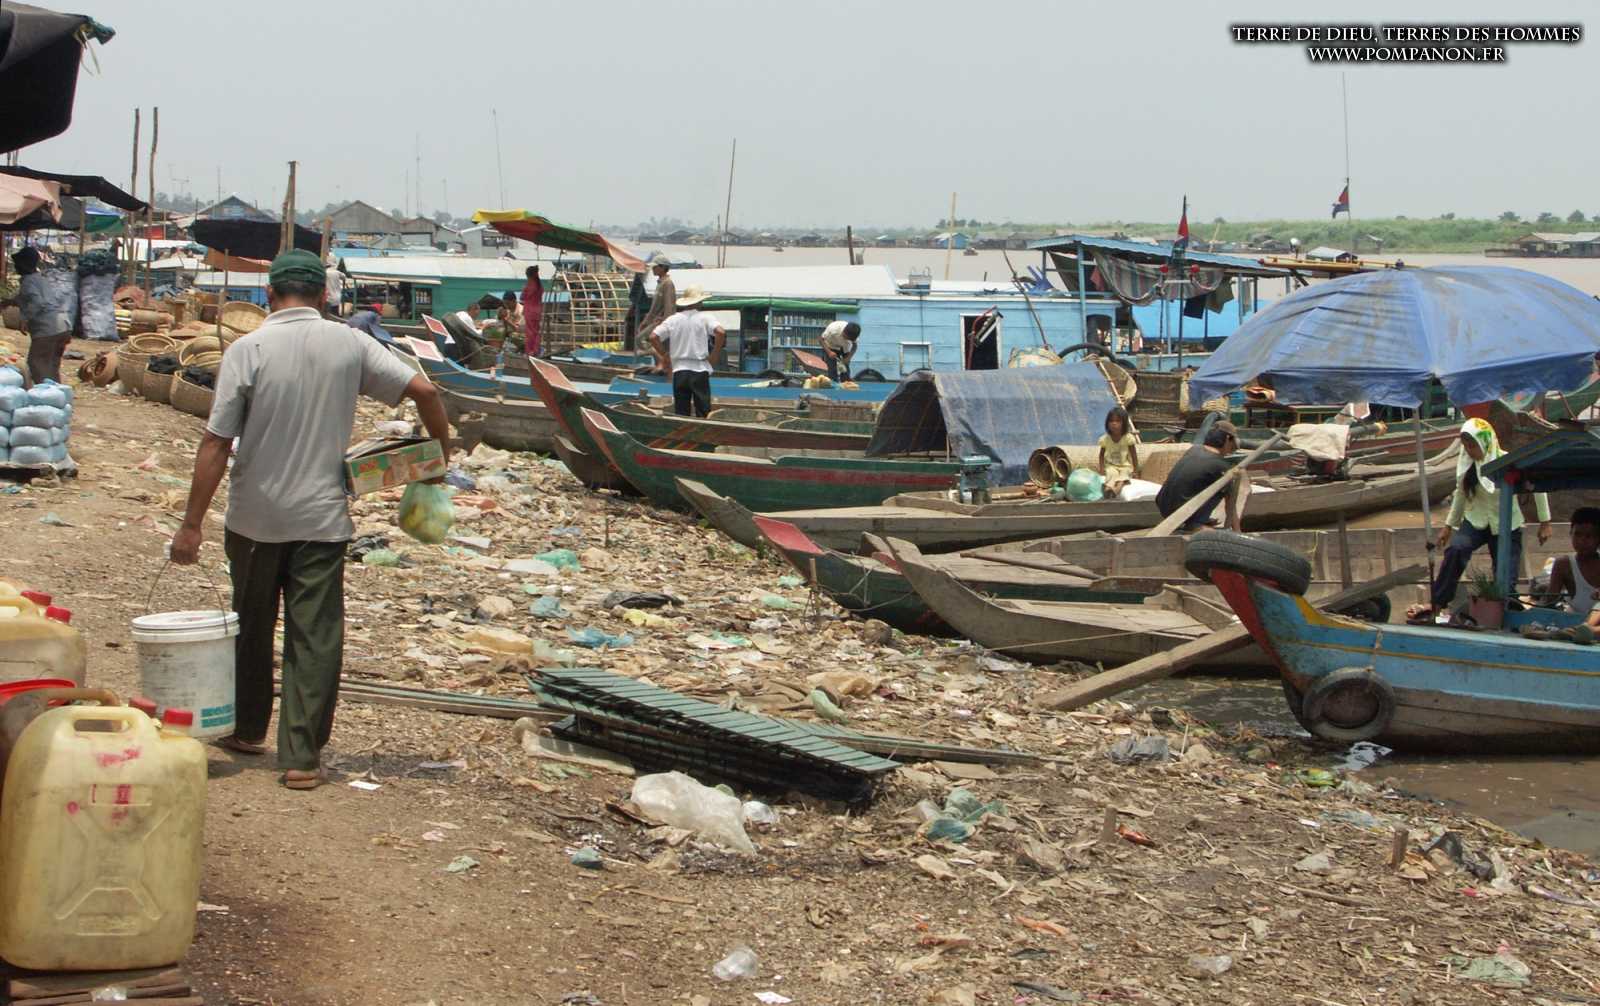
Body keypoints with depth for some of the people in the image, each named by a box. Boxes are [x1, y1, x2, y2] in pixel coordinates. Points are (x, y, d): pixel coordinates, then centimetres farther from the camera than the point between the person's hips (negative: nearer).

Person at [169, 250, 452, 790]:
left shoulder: (248, 350, -9)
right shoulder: (349, 345, -3)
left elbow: (216, 444, -11)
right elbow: (424, 390, -5)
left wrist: (192, 524, -8)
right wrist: (443, 452, 12)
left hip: (256, 518, 0)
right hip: (322, 520, 1)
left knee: (251, 628, 18)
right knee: (315, 638, 2)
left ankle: (248, 729, 33)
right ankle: (302, 756, 0)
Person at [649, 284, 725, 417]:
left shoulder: (673, 320, 4)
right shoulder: (705, 318, -3)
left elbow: (653, 337, -2)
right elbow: (720, 333, -19)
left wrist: (664, 356, 9)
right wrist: (714, 355, -7)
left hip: (679, 371, 2)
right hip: (700, 370, -2)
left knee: (681, 414, 7)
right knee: (703, 413, 2)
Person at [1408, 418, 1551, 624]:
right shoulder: (1466, 462, -6)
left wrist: (1545, 522, 0)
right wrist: (1449, 524, 15)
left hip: (1506, 527, -2)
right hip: (1475, 522, 2)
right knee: (1455, 549, -29)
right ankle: (1436, 605, -28)